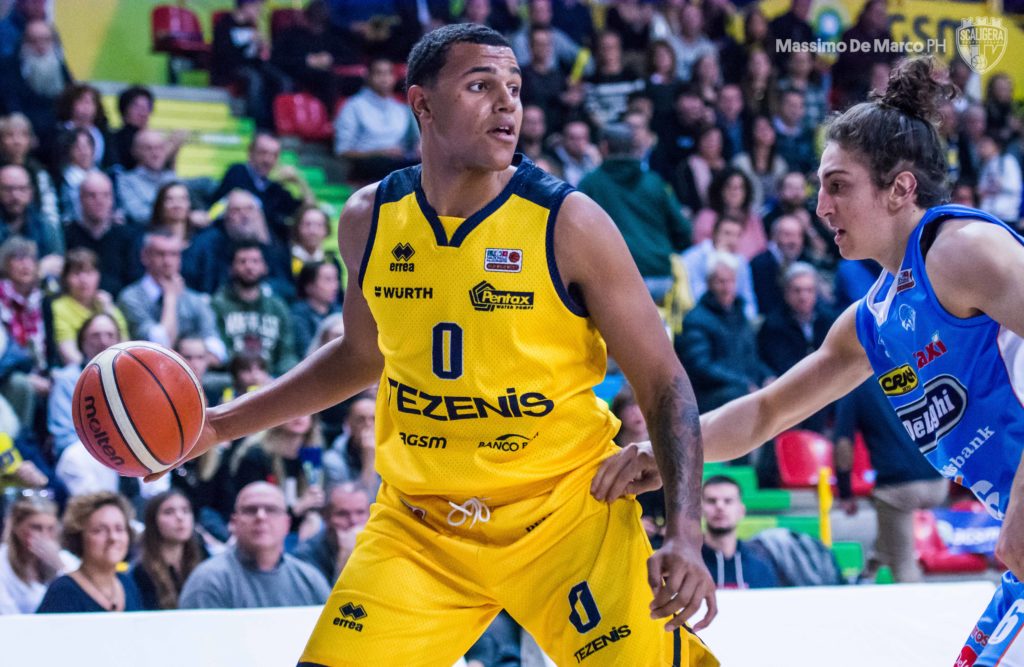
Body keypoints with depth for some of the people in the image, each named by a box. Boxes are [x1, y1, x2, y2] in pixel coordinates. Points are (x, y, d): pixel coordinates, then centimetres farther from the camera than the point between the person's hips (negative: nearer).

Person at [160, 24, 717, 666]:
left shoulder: (568, 224, -12)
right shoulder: (370, 220, -1)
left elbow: (664, 383, -9)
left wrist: (685, 537, -20)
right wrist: (223, 424, 14)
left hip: (568, 517, -3)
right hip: (418, 526, 3)